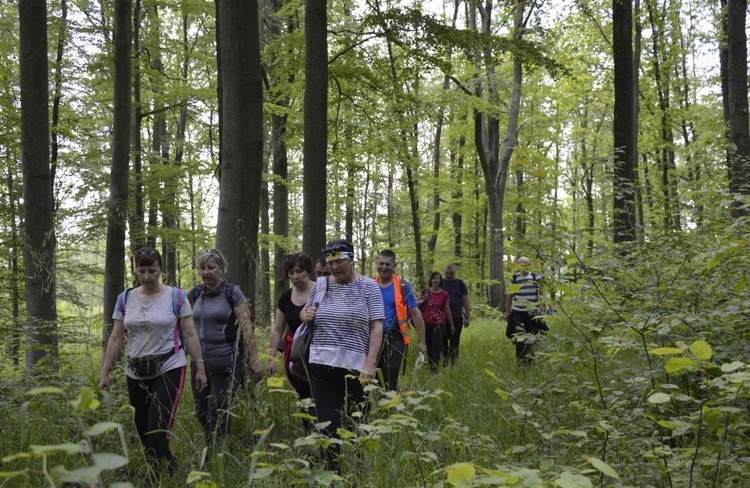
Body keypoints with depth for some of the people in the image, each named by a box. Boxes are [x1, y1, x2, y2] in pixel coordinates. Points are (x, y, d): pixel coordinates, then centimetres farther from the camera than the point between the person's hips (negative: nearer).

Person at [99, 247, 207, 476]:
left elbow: (189, 334, -2)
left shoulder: (176, 296, -4)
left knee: (158, 430, -12)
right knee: (143, 431, 9)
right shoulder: (125, 299, 4)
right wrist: (105, 372, 6)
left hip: (169, 370, -4)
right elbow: (116, 338, 8)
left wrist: (200, 367, -3)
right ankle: (168, 466, 27)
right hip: (136, 373, 4)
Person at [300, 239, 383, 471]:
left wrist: (370, 363, -15)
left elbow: (376, 327, -7)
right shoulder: (320, 285, 9)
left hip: (355, 366, -3)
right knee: (327, 424, 2)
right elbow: (307, 315, 24)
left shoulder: (368, 286, -3)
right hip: (322, 365, 3)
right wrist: (306, 315, -1)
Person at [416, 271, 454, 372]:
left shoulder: (444, 294, 0)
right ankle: (430, 365, 20)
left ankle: (435, 367, -9)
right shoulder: (425, 292, 2)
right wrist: (422, 300, -8)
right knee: (428, 346, 8)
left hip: (439, 323, -2)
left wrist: (451, 325, 11)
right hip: (426, 323, 2)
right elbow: (416, 303, 15)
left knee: (436, 346, -7)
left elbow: (447, 310, 7)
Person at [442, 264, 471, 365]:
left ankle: (454, 363, 9)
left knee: (455, 343, 3)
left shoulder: (460, 283, 5)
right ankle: (444, 363, 9)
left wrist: (467, 317, -2)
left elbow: (466, 301, 4)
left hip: (457, 318, 0)